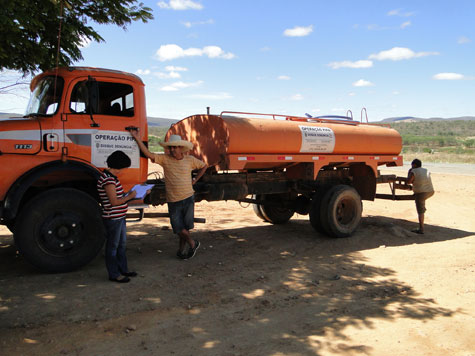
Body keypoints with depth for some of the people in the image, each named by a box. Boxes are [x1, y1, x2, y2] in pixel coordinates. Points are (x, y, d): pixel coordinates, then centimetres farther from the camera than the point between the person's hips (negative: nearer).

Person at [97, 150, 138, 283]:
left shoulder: (112, 177, 11)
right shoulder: (108, 180, -22)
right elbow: (114, 201, -24)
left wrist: (127, 194, 8)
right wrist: (129, 196, -15)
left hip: (119, 217, 10)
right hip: (112, 218, -10)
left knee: (121, 243, 19)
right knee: (113, 246, 3)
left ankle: (123, 269, 32)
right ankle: (114, 274, 15)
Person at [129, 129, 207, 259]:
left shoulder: (190, 160, 2)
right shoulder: (165, 159, -2)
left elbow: (204, 166, 18)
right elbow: (148, 154, -13)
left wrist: (195, 180, 12)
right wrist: (136, 137, -22)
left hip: (188, 198, 0)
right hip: (173, 201, 0)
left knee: (186, 227, 3)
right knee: (179, 229, -1)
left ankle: (181, 251, 25)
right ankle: (193, 244, 26)